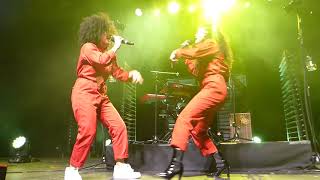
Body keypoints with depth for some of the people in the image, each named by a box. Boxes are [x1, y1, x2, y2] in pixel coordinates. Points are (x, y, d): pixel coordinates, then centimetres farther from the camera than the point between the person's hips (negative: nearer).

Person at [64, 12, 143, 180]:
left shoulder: (107, 52, 19)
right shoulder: (88, 47, -5)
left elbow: (117, 72, 12)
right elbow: (102, 60, -26)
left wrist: (132, 74, -6)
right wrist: (116, 47, -12)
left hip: (101, 96, 8)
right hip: (85, 94, -8)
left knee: (119, 127, -4)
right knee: (88, 132, -16)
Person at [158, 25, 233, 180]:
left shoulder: (211, 43, 6)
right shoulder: (205, 54, 33)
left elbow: (194, 52, -14)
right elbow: (196, 72, 24)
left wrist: (177, 52, 1)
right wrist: (185, 56, 21)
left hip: (214, 87, -10)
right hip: (212, 89, 10)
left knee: (184, 117, -24)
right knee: (198, 131, 8)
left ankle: (176, 162, -33)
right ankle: (220, 162, 11)